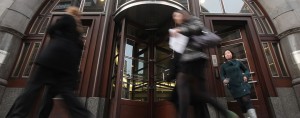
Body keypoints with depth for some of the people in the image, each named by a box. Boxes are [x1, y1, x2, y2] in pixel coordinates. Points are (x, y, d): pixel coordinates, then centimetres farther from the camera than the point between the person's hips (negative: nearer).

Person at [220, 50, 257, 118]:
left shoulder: (238, 62, 9)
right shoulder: (223, 66, 8)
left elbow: (246, 70, 17)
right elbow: (222, 76, 1)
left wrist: (246, 75, -4)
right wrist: (224, 80, -22)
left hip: (242, 84, -1)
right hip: (233, 87, 1)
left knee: (246, 101, -14)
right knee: (241, 104, 6)